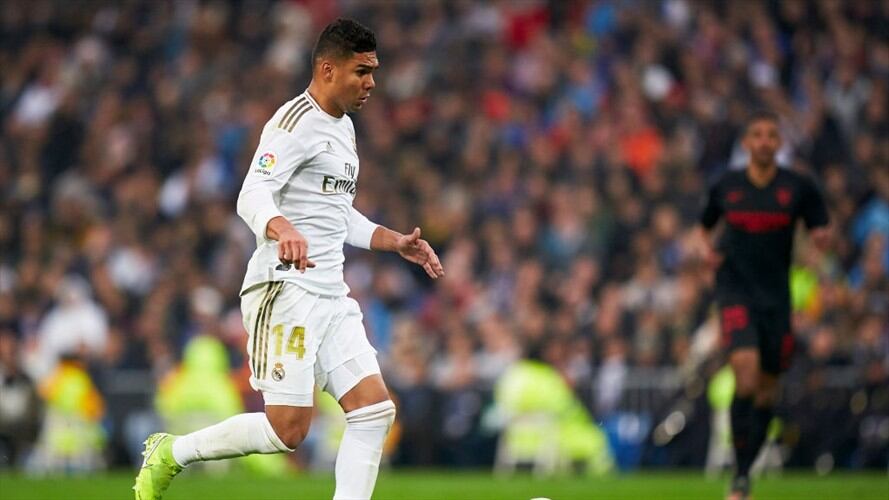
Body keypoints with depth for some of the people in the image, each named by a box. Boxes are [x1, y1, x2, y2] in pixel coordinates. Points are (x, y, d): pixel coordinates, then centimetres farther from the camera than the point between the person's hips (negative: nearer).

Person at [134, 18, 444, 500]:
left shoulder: (343, 128, 20)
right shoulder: (295, 122, -10)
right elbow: (252, 196, -23)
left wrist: (395, 242, 23)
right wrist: (283, 229, -43)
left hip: (331, 295, 9)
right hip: (285, 291, -9)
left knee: (375, 411, -4)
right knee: (288, 429, -12)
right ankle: (170, 452, 8)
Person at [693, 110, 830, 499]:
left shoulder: (798, 187, 1)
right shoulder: (726, 186, 4)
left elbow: (822, 233, 4)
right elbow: (703, 228, 19)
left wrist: (822, 237, -20)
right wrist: (706, 249, -3)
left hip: (776, 296, 2)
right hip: (735, 291, -2)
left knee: (767, 390, 7)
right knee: (746, 376, -22)